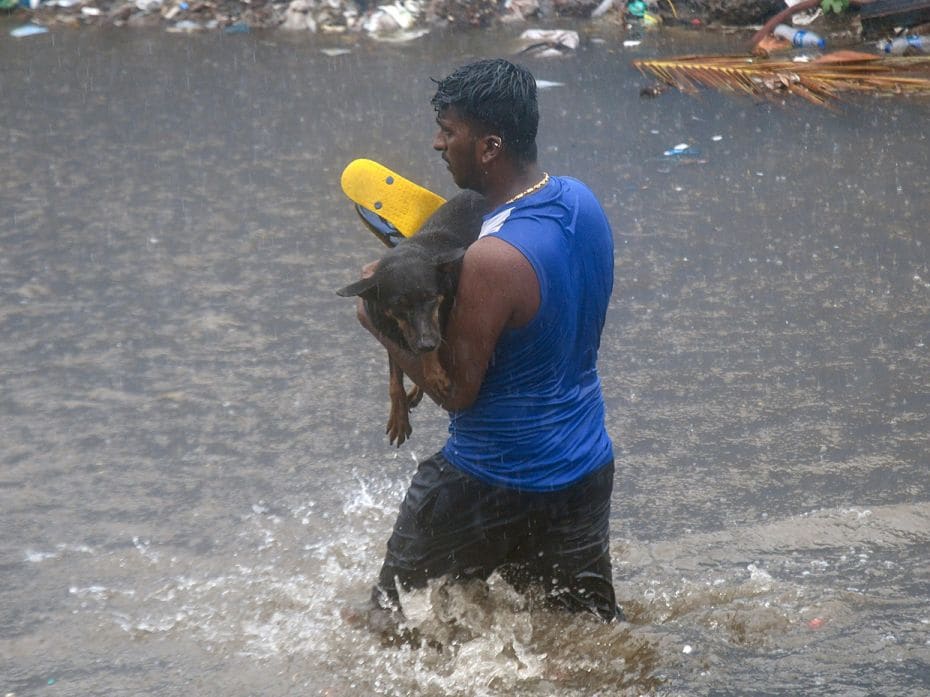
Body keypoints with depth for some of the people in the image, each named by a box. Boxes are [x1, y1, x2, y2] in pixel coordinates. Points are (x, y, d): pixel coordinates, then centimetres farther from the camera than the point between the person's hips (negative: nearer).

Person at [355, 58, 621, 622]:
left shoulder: (492, 262, -28)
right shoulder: (581, 201, -1)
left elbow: (457, 391, -20)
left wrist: (383, 324, -8)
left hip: (495, 485, -7)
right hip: (587, 468, 8)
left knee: (393, 616, 11)